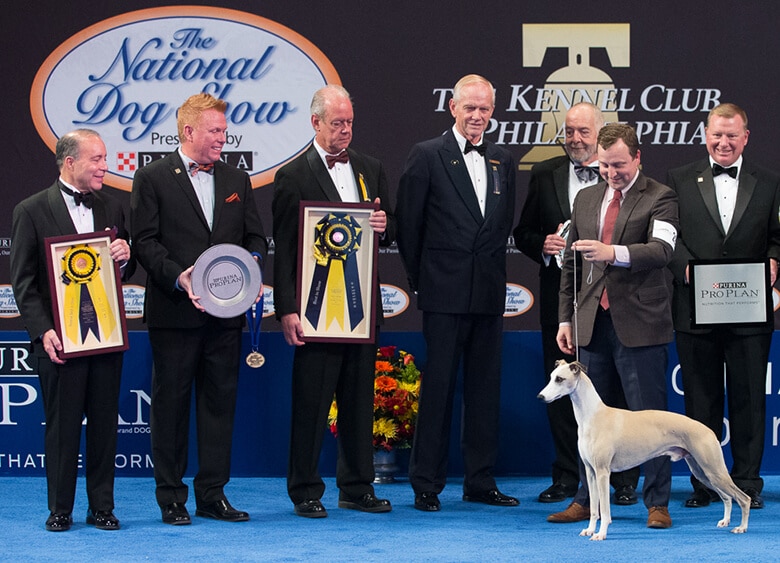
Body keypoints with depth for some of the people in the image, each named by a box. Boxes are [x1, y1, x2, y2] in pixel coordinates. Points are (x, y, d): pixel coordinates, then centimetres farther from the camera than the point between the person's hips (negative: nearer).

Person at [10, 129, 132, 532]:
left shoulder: (111, 209, 11)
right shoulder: (32, 211, -2)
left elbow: (125, 272, 18)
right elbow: (23, 282, -4)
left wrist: (125, 256, -6)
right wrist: (43, 331, -14)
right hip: (60, 338, -4)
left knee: (104, 423, 6)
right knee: (62, 424, 3)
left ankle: (102, 507, 15)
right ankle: (60, 510, 13)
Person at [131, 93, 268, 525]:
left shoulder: (237, 181, 14)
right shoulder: (152, 179, -1)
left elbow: (254, 236, 14)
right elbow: (145, 241, -6)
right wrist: (178, 278, -19)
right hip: (174, 312, -4)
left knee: (220, 401, 7)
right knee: (170, 403, 2)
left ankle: (213, 494, 14)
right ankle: (171, 498, 9)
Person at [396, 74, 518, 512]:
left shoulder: (504, 161, 13)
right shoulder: (427, 156, -2)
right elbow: (408, 225, 0)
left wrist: (498, 278, 11)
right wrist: (421, 280, 2)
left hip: (489, 294, 5)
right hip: (445, 294, -5)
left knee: (486, 387, 8)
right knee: (438, 386, -3)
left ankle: (481, 481, 15)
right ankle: (426, 484, 3)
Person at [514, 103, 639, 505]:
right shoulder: (544, 175, 10)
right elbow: (523, 233, 13)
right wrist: (542, 245, -7)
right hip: (559, 294, 3)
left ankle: (623, 479, 7)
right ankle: (566, 477, 14)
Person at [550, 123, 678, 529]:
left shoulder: (659, 198, -2)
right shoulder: (586, 199, 15)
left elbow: (661, 249, -19)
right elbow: (571, 264, 18)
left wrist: (613, 253, -34)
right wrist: (565, 318, 12)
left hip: (639, 325, -5)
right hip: (593, 324, 5)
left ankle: (657, 503, 5)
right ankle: (587, 500, 16)